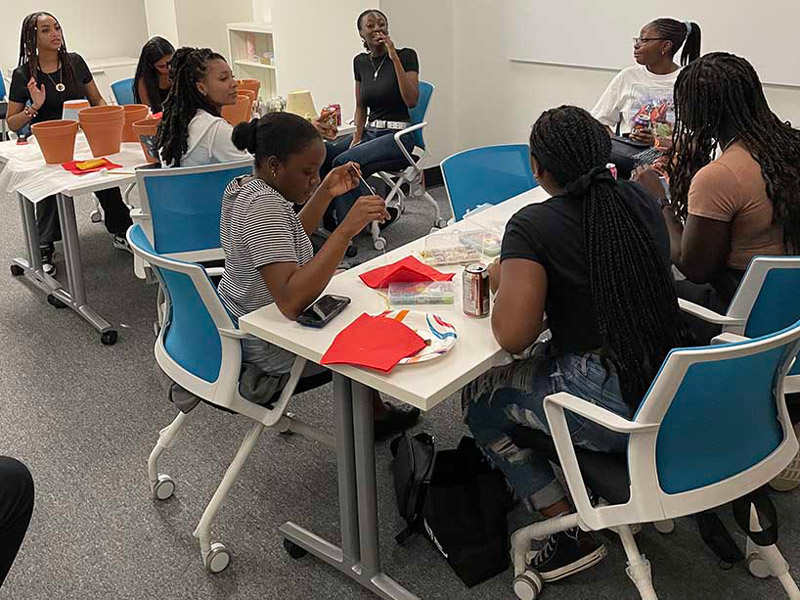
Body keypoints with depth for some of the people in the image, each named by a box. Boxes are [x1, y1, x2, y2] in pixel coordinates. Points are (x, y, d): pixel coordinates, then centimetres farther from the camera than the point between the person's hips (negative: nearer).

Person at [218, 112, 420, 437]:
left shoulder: (242, 186, -2)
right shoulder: (263, 207, -32)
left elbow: (287, 238, 16)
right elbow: (290, 301, -42)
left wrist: (326, 193, 3)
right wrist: (346, 229, -43)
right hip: (265, 348, -9)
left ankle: (374, 409, 35)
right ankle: (373, 415, 33)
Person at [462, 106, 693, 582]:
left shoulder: (532, 225, -16)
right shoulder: (642, 201, 4)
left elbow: (513, 337, -21)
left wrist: (502, 280, -2)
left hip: (616, 410, -7)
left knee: (478, 397, 13)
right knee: (543, 358, 30)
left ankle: (573, 532, 12)